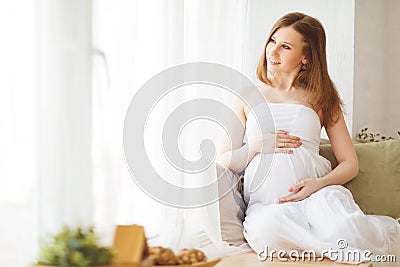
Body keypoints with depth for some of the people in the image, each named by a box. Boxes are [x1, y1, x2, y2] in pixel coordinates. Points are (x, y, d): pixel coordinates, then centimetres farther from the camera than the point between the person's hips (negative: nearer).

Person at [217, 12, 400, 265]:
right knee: (266, 227, -39)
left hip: (315, 194, 0)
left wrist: (319, 183, -9)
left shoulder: (321, 98, 18)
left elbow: (350, 164, 11)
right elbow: (224, 161, 15)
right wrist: (256, 146, -5)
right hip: (265, 202, 0)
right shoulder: (248, 97, 18)